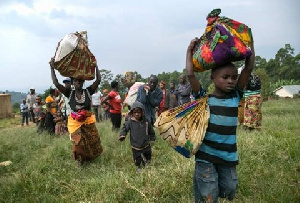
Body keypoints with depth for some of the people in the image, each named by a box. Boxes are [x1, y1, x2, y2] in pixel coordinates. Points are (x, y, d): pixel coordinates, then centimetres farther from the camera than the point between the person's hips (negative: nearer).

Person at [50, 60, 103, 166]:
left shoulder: (88, 92, -6)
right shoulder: (70, 93, -5)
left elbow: (98, 80, -13)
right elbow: (56, 83, -12)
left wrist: (96, 66, -12)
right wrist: (52, 68, -15)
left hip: (88, 121, 1)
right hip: (75, 122, -1)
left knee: (92, 141, 11)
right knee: (78, 143, 1)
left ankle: (89, 157, 38)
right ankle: (80, 159, 28)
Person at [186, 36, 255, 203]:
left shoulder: (236, 96, 2)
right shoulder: (204, 98, -6)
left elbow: (248, 69, -4)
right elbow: (190, 75, -15)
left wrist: (250, 42, -3)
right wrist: (190, 51, -6)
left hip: (229, 156, 4)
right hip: (206, 156, -4)